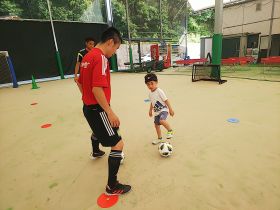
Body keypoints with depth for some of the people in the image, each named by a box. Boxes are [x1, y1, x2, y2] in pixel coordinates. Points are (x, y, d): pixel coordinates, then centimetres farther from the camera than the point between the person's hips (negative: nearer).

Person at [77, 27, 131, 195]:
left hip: (88, 107, 10)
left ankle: (96, 152, 66)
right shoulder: (101, 58, -19)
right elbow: (97, 89, -29)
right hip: (98, 109, -10)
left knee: (97, 129, 37)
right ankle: (112, 186, 7)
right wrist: (110, 112, -25)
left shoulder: (88, 56, 9)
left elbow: (80, 82, 18)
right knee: (118, 144, -5)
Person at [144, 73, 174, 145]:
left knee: (162, 120, -33)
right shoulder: (150, 94, 5)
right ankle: (159, 138, 33)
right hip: (157, 112, 8)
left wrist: (170, 109, -17)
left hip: (163, 110, -8)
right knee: (156, 125, 14)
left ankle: (170, 131, -7)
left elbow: (166, 100, -16)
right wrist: (150, 110, 24)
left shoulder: (159, 91, -17)